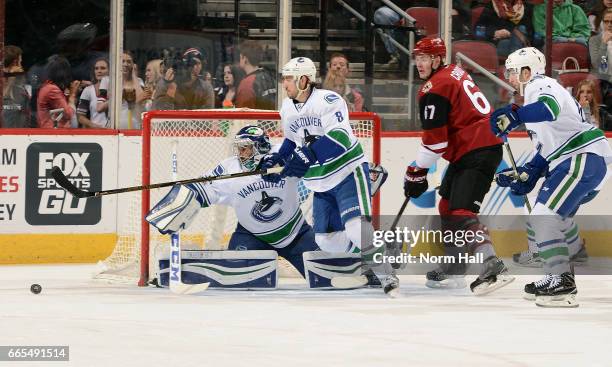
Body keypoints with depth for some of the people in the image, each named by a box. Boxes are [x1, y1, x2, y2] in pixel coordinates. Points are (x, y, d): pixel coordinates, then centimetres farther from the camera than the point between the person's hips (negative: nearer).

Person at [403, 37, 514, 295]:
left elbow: (434, 140, -15)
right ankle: (453, 271, 24)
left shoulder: (434, 90, -13)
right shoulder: (454, 73, 16)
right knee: (448, 205, 19)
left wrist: (416, 172, -5)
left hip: (477, 154, -11)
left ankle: (494, 268, -33)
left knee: (461, 212, -19)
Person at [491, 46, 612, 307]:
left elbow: (549, 109, -34)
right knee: (544, 217, 18)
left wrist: (514, 116, -47)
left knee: (543, 216, -17)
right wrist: (527, 176, 19)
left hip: (584, 158, -11)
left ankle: (563, 284, -21)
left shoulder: (541, 86, -8)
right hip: (579, 160, 11)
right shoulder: (535, 92, 26)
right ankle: (559, 277, 22)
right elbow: (546, 146, 28)